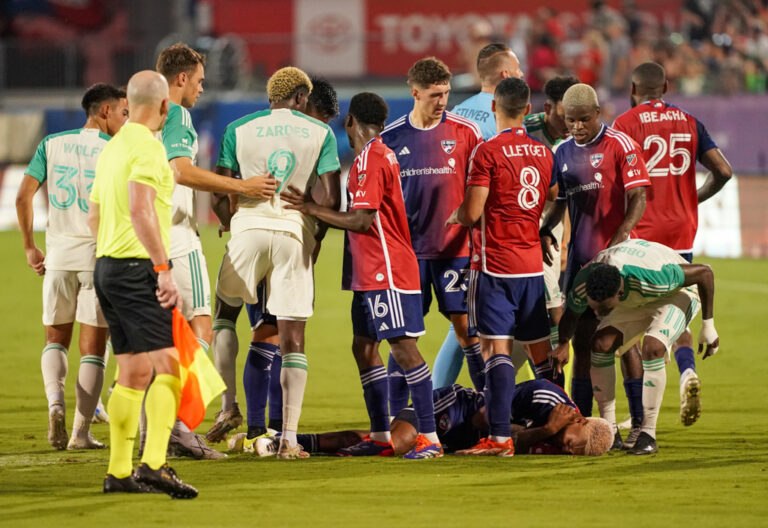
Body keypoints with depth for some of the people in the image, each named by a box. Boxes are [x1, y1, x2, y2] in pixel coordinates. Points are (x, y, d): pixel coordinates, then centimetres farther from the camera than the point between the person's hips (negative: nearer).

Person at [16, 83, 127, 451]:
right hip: (100, 255, -3)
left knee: (56, 339, 15)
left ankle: (55, 403, -12)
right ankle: (81, 432, 3)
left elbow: (24, 196, 1)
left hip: (58, 255, 3)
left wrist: (29, 247, 9)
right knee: (93, 347, 5)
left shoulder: (52, 144, 7)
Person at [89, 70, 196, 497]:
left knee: (133, 373, 12)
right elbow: (140, 210, -23)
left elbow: (94, 217, 24)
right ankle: (154, 463, -26)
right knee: (167, 365, -14)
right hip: (138, 268, -9)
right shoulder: (148, 146, -11)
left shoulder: (112, 147, 17)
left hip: (108, 266, 9)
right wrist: (164, 269, -23)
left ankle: (120, 471, 12)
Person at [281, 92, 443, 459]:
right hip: (371, 274, 10)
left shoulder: (370, 160, -14)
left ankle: (429, 437, -10)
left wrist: (312, 209, -15)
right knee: (364, 347, 11)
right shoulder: (380, 155, 16)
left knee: (403, 347, -10)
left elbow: (361, 221, -19)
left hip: (387, 273, -10)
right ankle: (380, 437, 15)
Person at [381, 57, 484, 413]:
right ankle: (396, 418, 7)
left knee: (466, 327, -1)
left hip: (455, 247, -1)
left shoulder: (465, 132, -1)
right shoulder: (391, 137, 3)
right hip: (407, 248, 1)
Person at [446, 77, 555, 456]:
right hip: (533, 262, 6)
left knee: (496, 346, -9)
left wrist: (455, 217, 7)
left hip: (494, 264, -6)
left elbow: (472, 213, -14)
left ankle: (500, 437, -17)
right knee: (540, 347, 13)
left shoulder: (487, 152, -11)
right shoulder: (544, 153, 8)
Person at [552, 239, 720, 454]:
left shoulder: (654, 279, -45)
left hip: (678, 293, -5)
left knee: (652, 348, -31)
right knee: (601, 344, -18)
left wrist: (708, 326, -20)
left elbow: (705, 273, -29)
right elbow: (570, 314, -2)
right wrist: (563, 343, -17)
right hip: (635, 302, 5)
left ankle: (648, 434, -21)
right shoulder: (582, 285, -28)